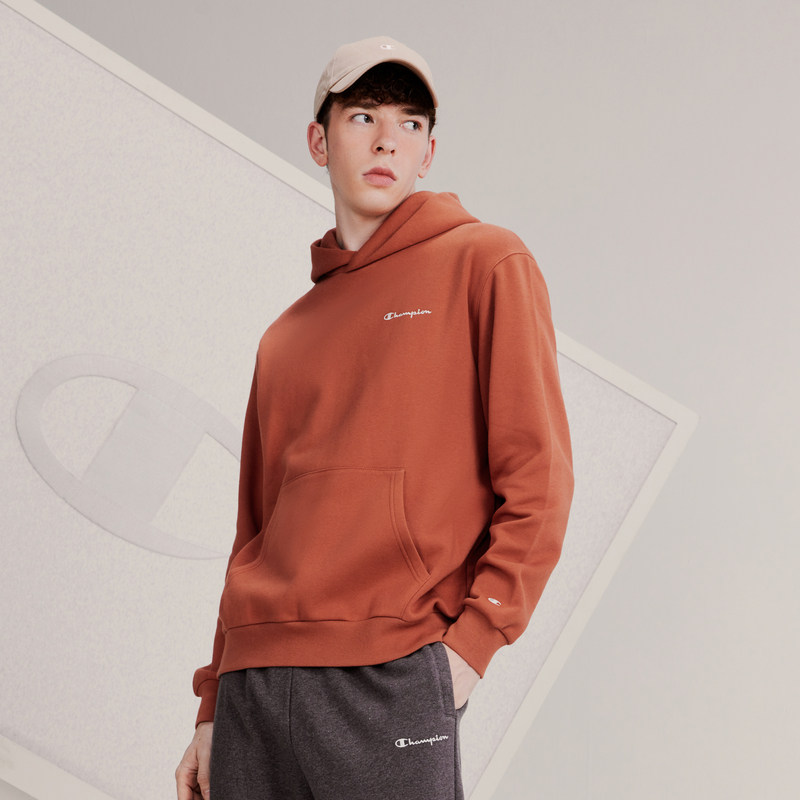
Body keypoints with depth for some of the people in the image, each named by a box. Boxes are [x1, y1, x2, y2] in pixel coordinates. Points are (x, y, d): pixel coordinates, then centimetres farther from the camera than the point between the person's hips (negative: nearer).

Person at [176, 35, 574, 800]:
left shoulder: (485, 263, 5)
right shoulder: (285, 337, 19)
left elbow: (537, 476, -2)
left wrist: (472, 638, -11)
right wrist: (214, 707, 14)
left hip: (391, 680, -5)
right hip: (256, 686, 5)